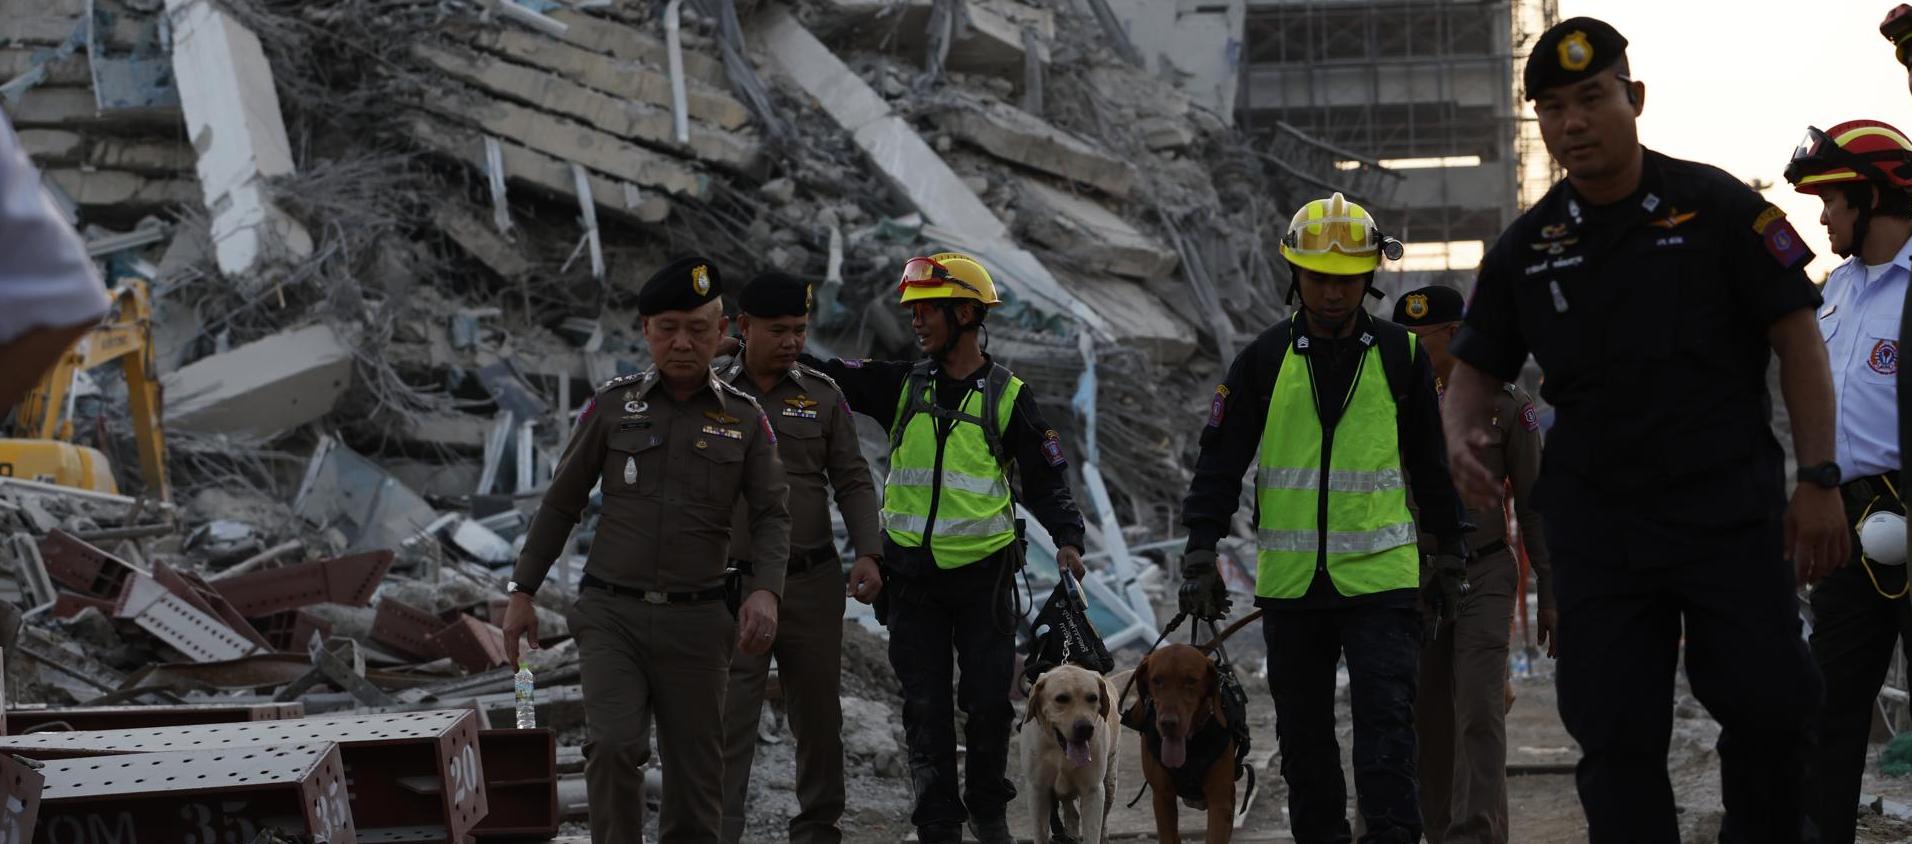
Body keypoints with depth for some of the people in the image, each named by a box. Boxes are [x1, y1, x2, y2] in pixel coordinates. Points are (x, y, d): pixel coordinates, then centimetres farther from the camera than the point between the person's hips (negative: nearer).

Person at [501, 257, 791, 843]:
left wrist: (766, 591, -19)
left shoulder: (744, 419, 4)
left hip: (695, 620, 1)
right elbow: (561, 504, 9)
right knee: (615, 746, -19)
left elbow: (771, 515, 0)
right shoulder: (613, 405, 3)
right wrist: (522, 593, 6)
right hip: (611, 614, -1)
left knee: (695, 772, 3)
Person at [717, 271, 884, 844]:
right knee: (729, 723, -7)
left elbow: (852, 481, 6)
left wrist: (868, 553, -7)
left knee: (818, 714, 11)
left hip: (813, 582, 2)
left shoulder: (822, 396, 6)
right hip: (732, 583, -2)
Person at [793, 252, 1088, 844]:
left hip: (983, 573, -2)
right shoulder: (902, 385, 7)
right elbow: (830, 378, 2)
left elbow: (1046, 479, 2)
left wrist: (1067, 538, -13)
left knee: (988, 702, 3)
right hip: (912, 574, 2)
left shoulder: (1008, 396, 0)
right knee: (926, 710, 3)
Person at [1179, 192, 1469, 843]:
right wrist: (1201, 556, -3)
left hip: (1381, 576, -2)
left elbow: (1432, 464, 11)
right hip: (1289, 582, 2)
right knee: (1303, 732, 9)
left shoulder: (1401, 356, 3)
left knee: (1385, 719, -10)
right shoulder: (1264, 361, 4)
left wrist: (1449, 557, 11)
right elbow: (1220, 463, 5)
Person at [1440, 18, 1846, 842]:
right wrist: (1462, 435, -10)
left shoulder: (1716, 207, -2)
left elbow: (1797, 340, -1)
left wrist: (1818, 480, -7)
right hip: (1595, 520, 3)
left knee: (1769, 705, -7)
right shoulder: (1525, 248, 8)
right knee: (1616, 735, 1)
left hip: (1730, 510, -3)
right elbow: (1477, 367, 14)